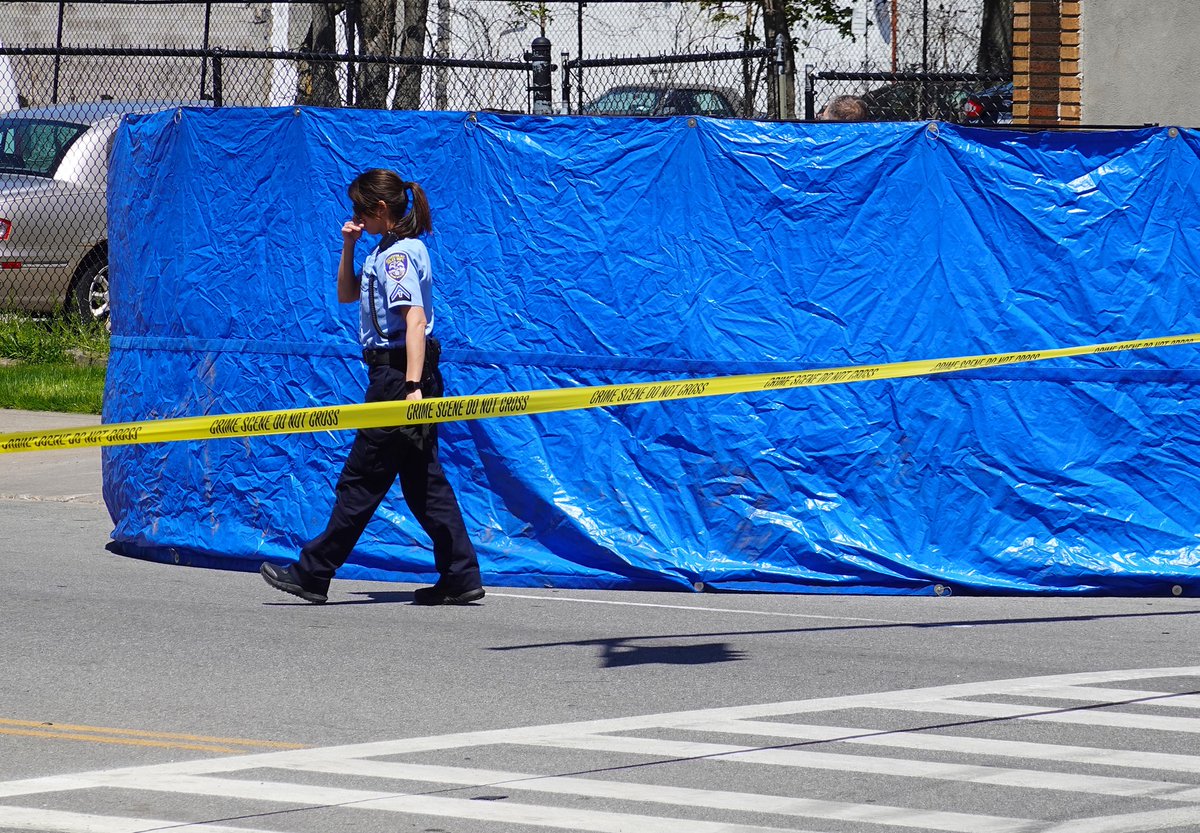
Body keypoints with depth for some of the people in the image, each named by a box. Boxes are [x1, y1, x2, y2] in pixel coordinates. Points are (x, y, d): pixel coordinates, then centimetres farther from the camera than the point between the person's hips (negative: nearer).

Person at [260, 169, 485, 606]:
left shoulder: (399, 254, -15)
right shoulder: (385, 251, 16)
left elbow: (415, 320, -25)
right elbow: (347, 294, 29)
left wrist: (412, 388, -33)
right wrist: (349, 247, 13)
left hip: (398, 377, -10)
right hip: (396, 376, 10)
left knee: (361, 480, -2)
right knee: (423, 482, 9)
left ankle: (313, 575, 5)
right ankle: (460, 578, 6)